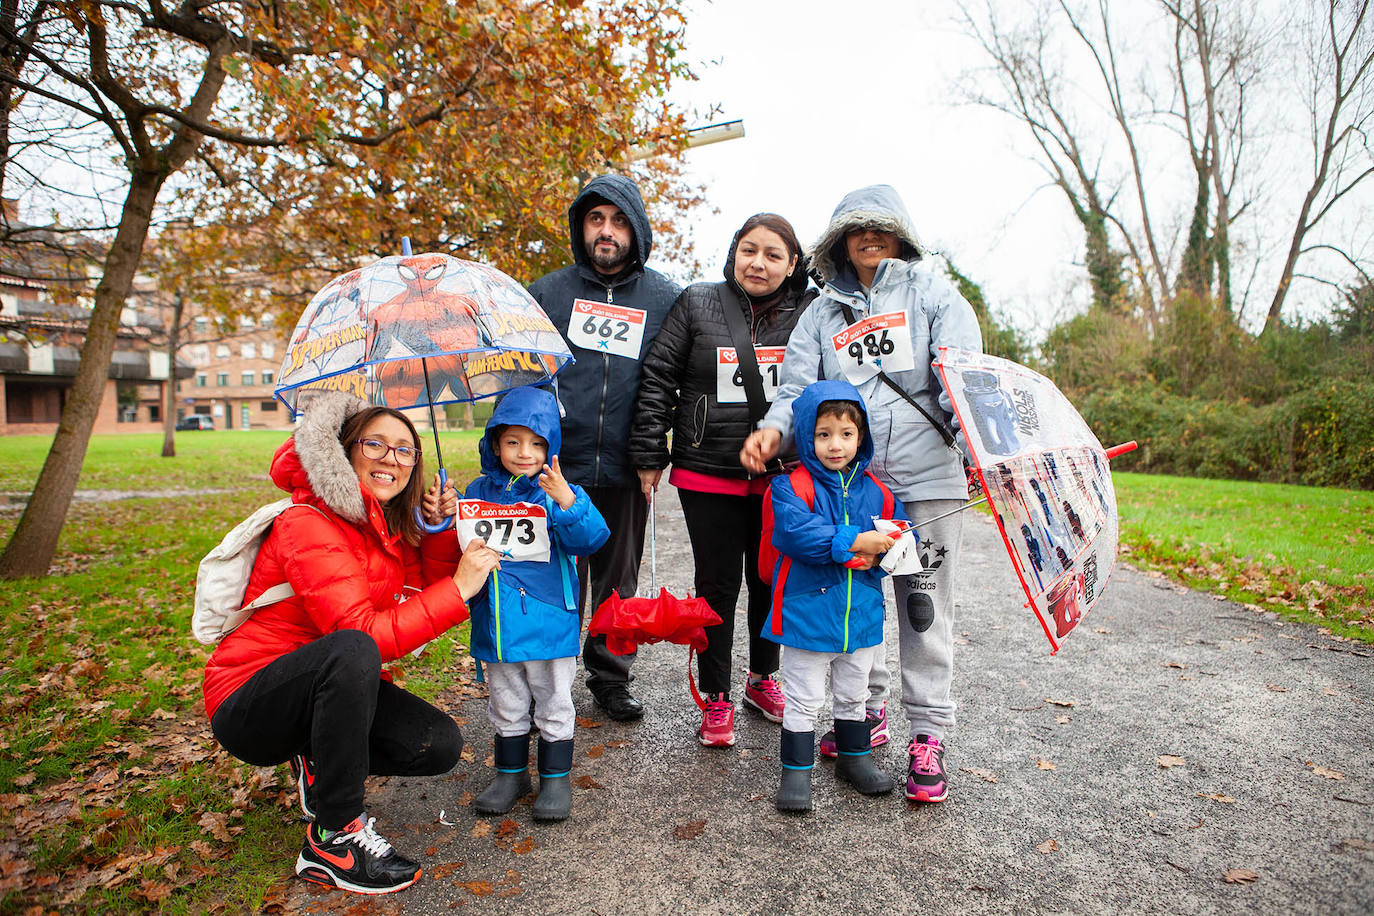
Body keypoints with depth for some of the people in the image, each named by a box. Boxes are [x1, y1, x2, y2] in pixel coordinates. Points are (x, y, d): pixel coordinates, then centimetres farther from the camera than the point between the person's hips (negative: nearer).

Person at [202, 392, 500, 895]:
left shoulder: (394, 529, 3)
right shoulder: (308, 525, -22)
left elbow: (423, 603, 2)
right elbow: (364, 634, -32)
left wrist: (441, 532, -8)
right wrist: (458, 588, -30)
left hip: (327, 689, 7)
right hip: (246, 703, -7)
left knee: (440, 745, -13)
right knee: (350, 651, -38)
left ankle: (321, 762, 13)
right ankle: (333, 839, -22)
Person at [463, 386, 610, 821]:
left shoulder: (561, 493, -10)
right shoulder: (481, 492, 2)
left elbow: (590, 539, -25)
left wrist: (566, 501, -39)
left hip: (548, 622, -3)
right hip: (495, 622, 4)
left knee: (554, 704, 12)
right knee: (506, 705, 20)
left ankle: (555, 778, 30)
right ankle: (511, 773, 39)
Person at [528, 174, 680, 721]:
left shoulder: (665, 299, 6)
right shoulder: (548, 292, 7)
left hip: (625, 471, 1)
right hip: (556, 468, 0)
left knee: (618, 580, 13)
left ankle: (611, 678, 29)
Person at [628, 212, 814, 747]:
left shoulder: (809, 313, 2)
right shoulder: (697, 305, -1)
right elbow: (657, 379, 0)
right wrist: (649, 455, -2)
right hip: (708, 475, -1)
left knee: (770, 581, 14)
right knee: (717, 585, 6)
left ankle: (762, 679, 36)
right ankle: (716, 699, 21)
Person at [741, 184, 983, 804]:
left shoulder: (933, 293, 7)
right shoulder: (823, 311, 15)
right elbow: (798, 385, 4)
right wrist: (773, 428, -18)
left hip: (926, 478, -2)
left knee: (925, 607, 4)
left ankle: (928, 734, 17)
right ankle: (866, 711, 31)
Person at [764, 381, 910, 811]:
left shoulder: (875, 490, 4)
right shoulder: (791, 487, -12)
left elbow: (903, 535, 5)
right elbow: (799, 533, -26)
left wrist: (880, 553, -16)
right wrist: (855, 542, -27)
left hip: (862, 616, 5)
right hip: (807, 614, -5)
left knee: (853, 695, 23)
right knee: (803, 700, 6)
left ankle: (854, 757, 42)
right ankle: (796, 771, 21)